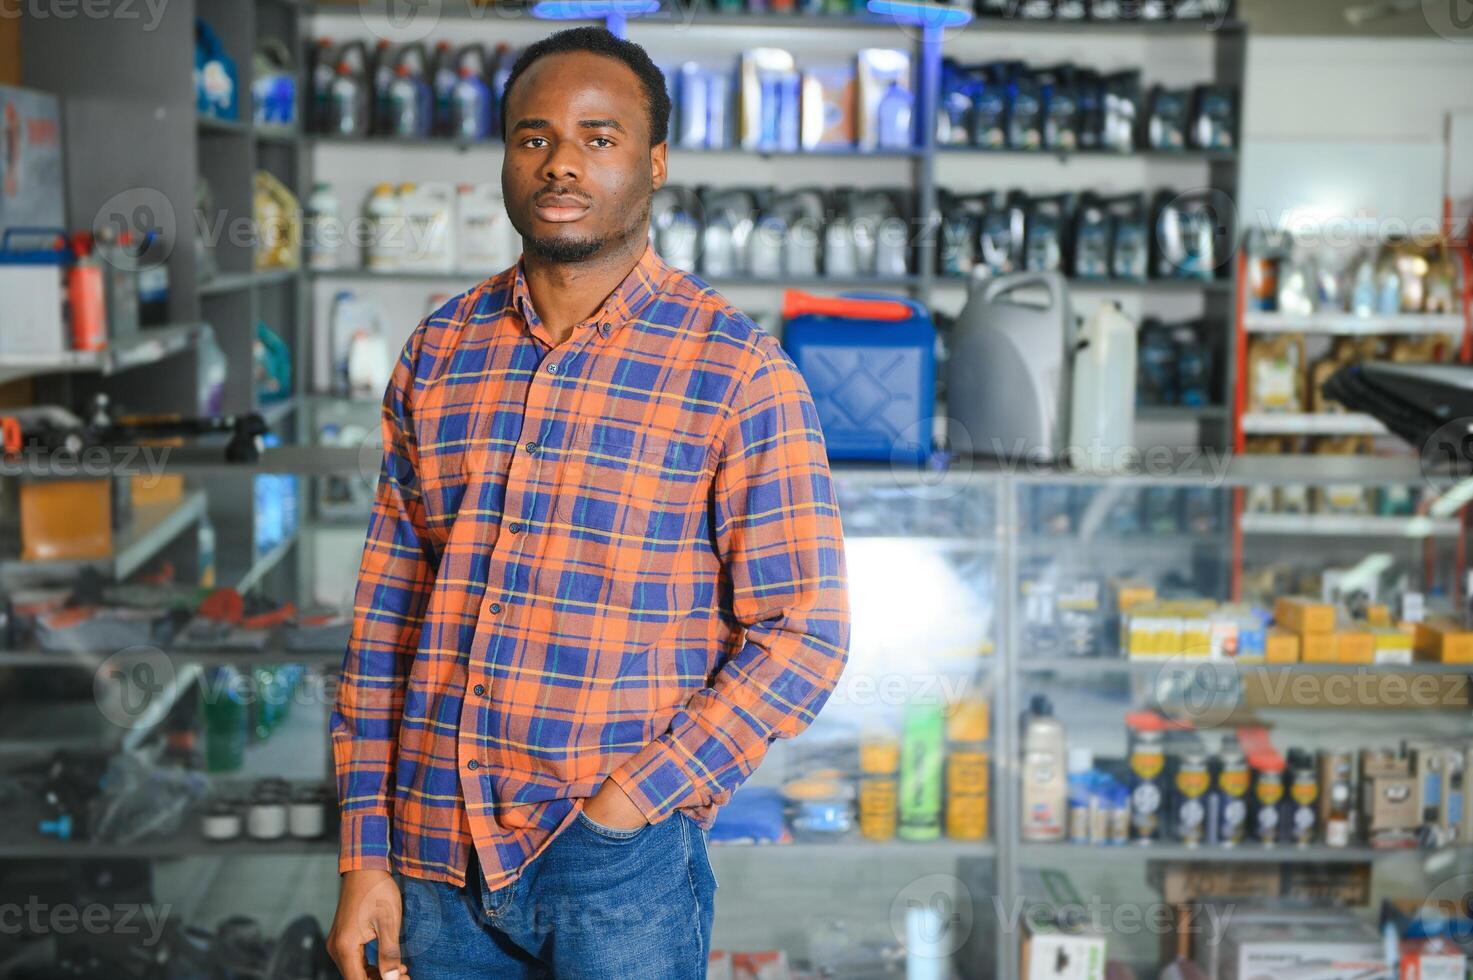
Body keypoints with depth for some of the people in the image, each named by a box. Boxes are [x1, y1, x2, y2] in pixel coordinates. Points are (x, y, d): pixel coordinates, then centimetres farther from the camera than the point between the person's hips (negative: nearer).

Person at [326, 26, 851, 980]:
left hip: (618, 864, -3)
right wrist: (366, 858, 4)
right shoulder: (440, 351, 5)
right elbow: (388, 610, 7)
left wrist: (625, 806, -14)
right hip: (435, 859, 4)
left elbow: (802, 636, -9)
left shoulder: (740, 372, -7)